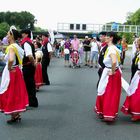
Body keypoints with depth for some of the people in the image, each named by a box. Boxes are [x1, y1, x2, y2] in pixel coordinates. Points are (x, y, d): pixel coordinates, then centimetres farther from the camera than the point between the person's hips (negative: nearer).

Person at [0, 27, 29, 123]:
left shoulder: (11, 47, -20)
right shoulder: (17, 47, 8)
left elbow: (11, 60, -38)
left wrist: (9, 68, -22)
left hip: (11, 73, -9)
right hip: (17, 71, 9)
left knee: (10, 94, 2)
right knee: (16, 93, 16)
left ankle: (14, 116, 10)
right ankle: (17, 114, 26)